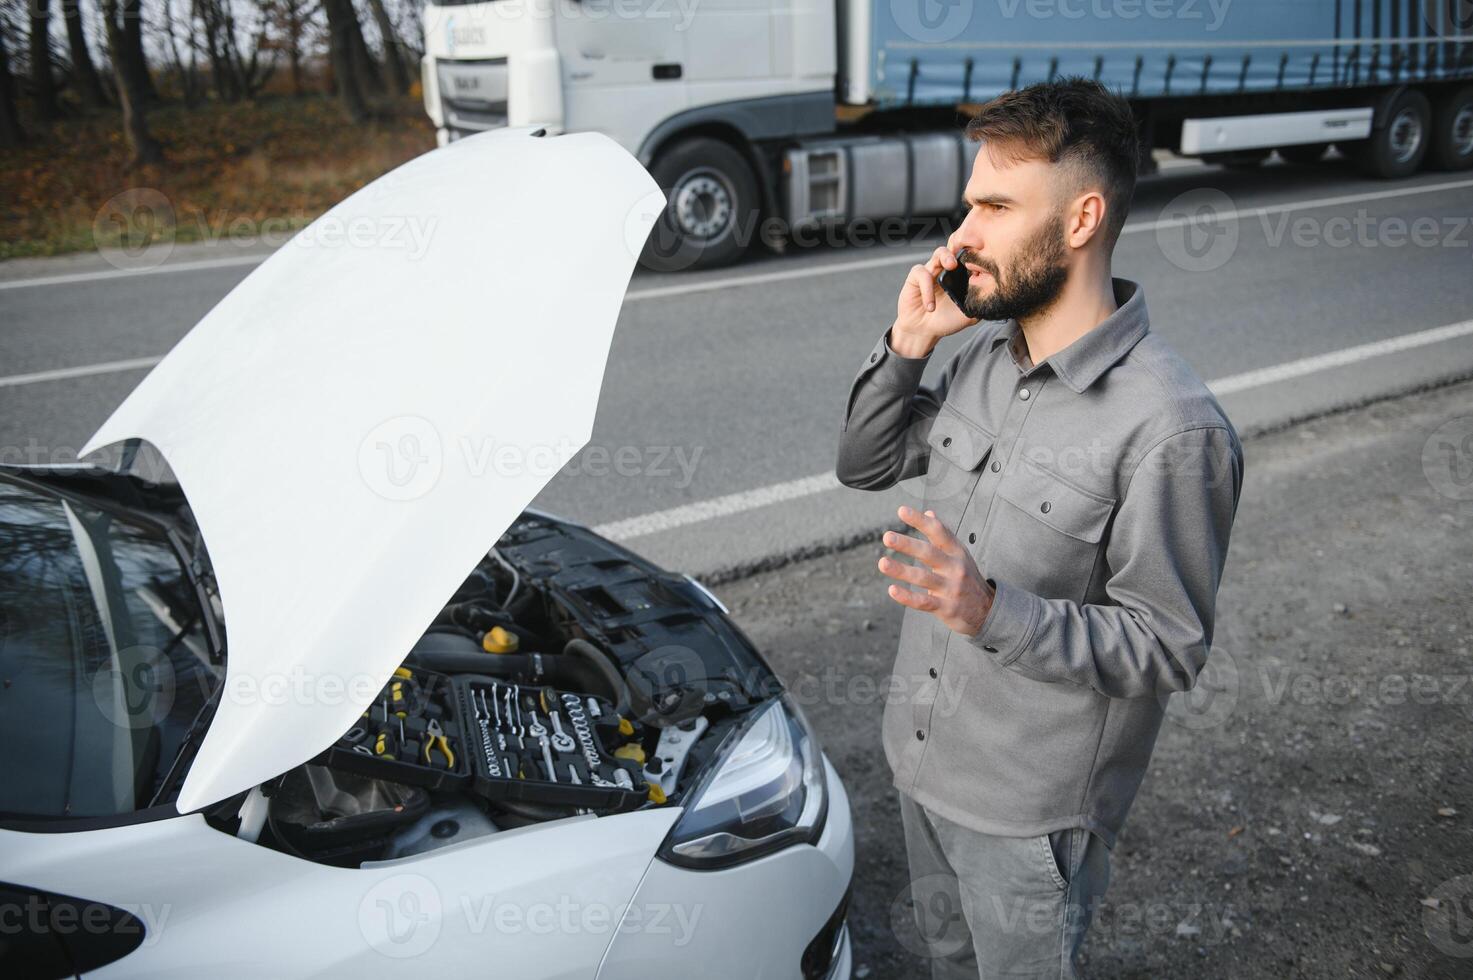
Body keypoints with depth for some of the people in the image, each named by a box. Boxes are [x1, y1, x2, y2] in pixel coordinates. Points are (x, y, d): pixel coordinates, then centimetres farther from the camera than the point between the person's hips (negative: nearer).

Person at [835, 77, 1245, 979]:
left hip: (1032, 807, -7)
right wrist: (906, 347, -9)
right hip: (925, 762, 7)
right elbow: (865, 465, 8)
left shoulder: (1171, 428, -27)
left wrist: (995, 613, -36)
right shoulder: (985, 356, -4)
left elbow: (1170, 648, -22)